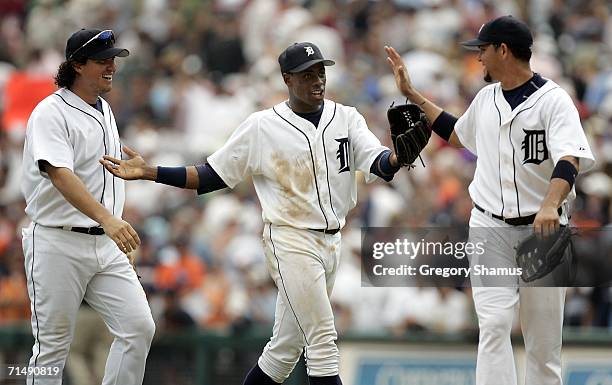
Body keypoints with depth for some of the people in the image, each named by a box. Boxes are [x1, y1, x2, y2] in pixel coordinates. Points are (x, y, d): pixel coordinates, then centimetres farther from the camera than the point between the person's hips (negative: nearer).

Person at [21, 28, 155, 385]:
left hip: (106, 244, 7)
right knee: (53, 345, -2)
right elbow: (60, 174, -27)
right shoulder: (52, 113, -12)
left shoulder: (104, 110, 14)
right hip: (59, 244, -7)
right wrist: (106, 218, -40)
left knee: (139, 328, -6)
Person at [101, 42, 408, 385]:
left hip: (331, 241, 5)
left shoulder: (346, 118, 4)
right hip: (291, 240, -5)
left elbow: (378, 163, -10)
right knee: (323, 341, -13)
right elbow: (213, 176, 0)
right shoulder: (262, 127, -4)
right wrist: (150, 173, -10)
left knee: (286, 348, 11)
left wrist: (400, 154, -35)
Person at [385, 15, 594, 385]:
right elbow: (456, 133, 30)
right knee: (494, 324, -13)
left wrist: (550, 205, -45)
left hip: (542, 229, -4)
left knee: (544, 338, 3)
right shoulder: (486, 99, 9)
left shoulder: (553, 100, -12)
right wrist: (412, 93, 28)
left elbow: (570, 160, -27)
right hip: (490, 229, 4)